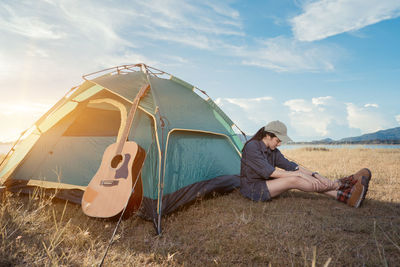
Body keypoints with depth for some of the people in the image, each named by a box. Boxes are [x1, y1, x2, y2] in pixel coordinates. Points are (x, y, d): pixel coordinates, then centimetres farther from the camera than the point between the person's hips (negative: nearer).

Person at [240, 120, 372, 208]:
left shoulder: (273, 151, 6)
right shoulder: (251, 147, -21)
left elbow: (290, 165, 2)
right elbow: (269, 172, -28)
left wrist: (314, 174, -11)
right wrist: (298, 173, -27)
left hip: (265, 185, 8)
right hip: (252, 189, -8)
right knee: (293, 180, -25)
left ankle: (344, 195, -14)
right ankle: (341, 184, -16)